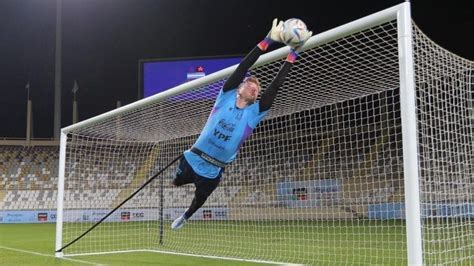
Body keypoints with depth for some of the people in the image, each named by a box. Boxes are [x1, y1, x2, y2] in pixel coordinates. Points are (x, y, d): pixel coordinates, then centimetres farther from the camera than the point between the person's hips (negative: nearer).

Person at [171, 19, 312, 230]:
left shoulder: (254, 113, -6)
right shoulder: (226, 97, -8)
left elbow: (276, 85, -12)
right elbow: (242, 68, -16)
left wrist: (293, 52, -16)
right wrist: (268, 40, -23)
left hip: (213, 170, 1)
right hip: (193, 158, -1)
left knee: (200, 200, 21)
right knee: (177, 182, 23)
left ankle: (185, 216, 55)